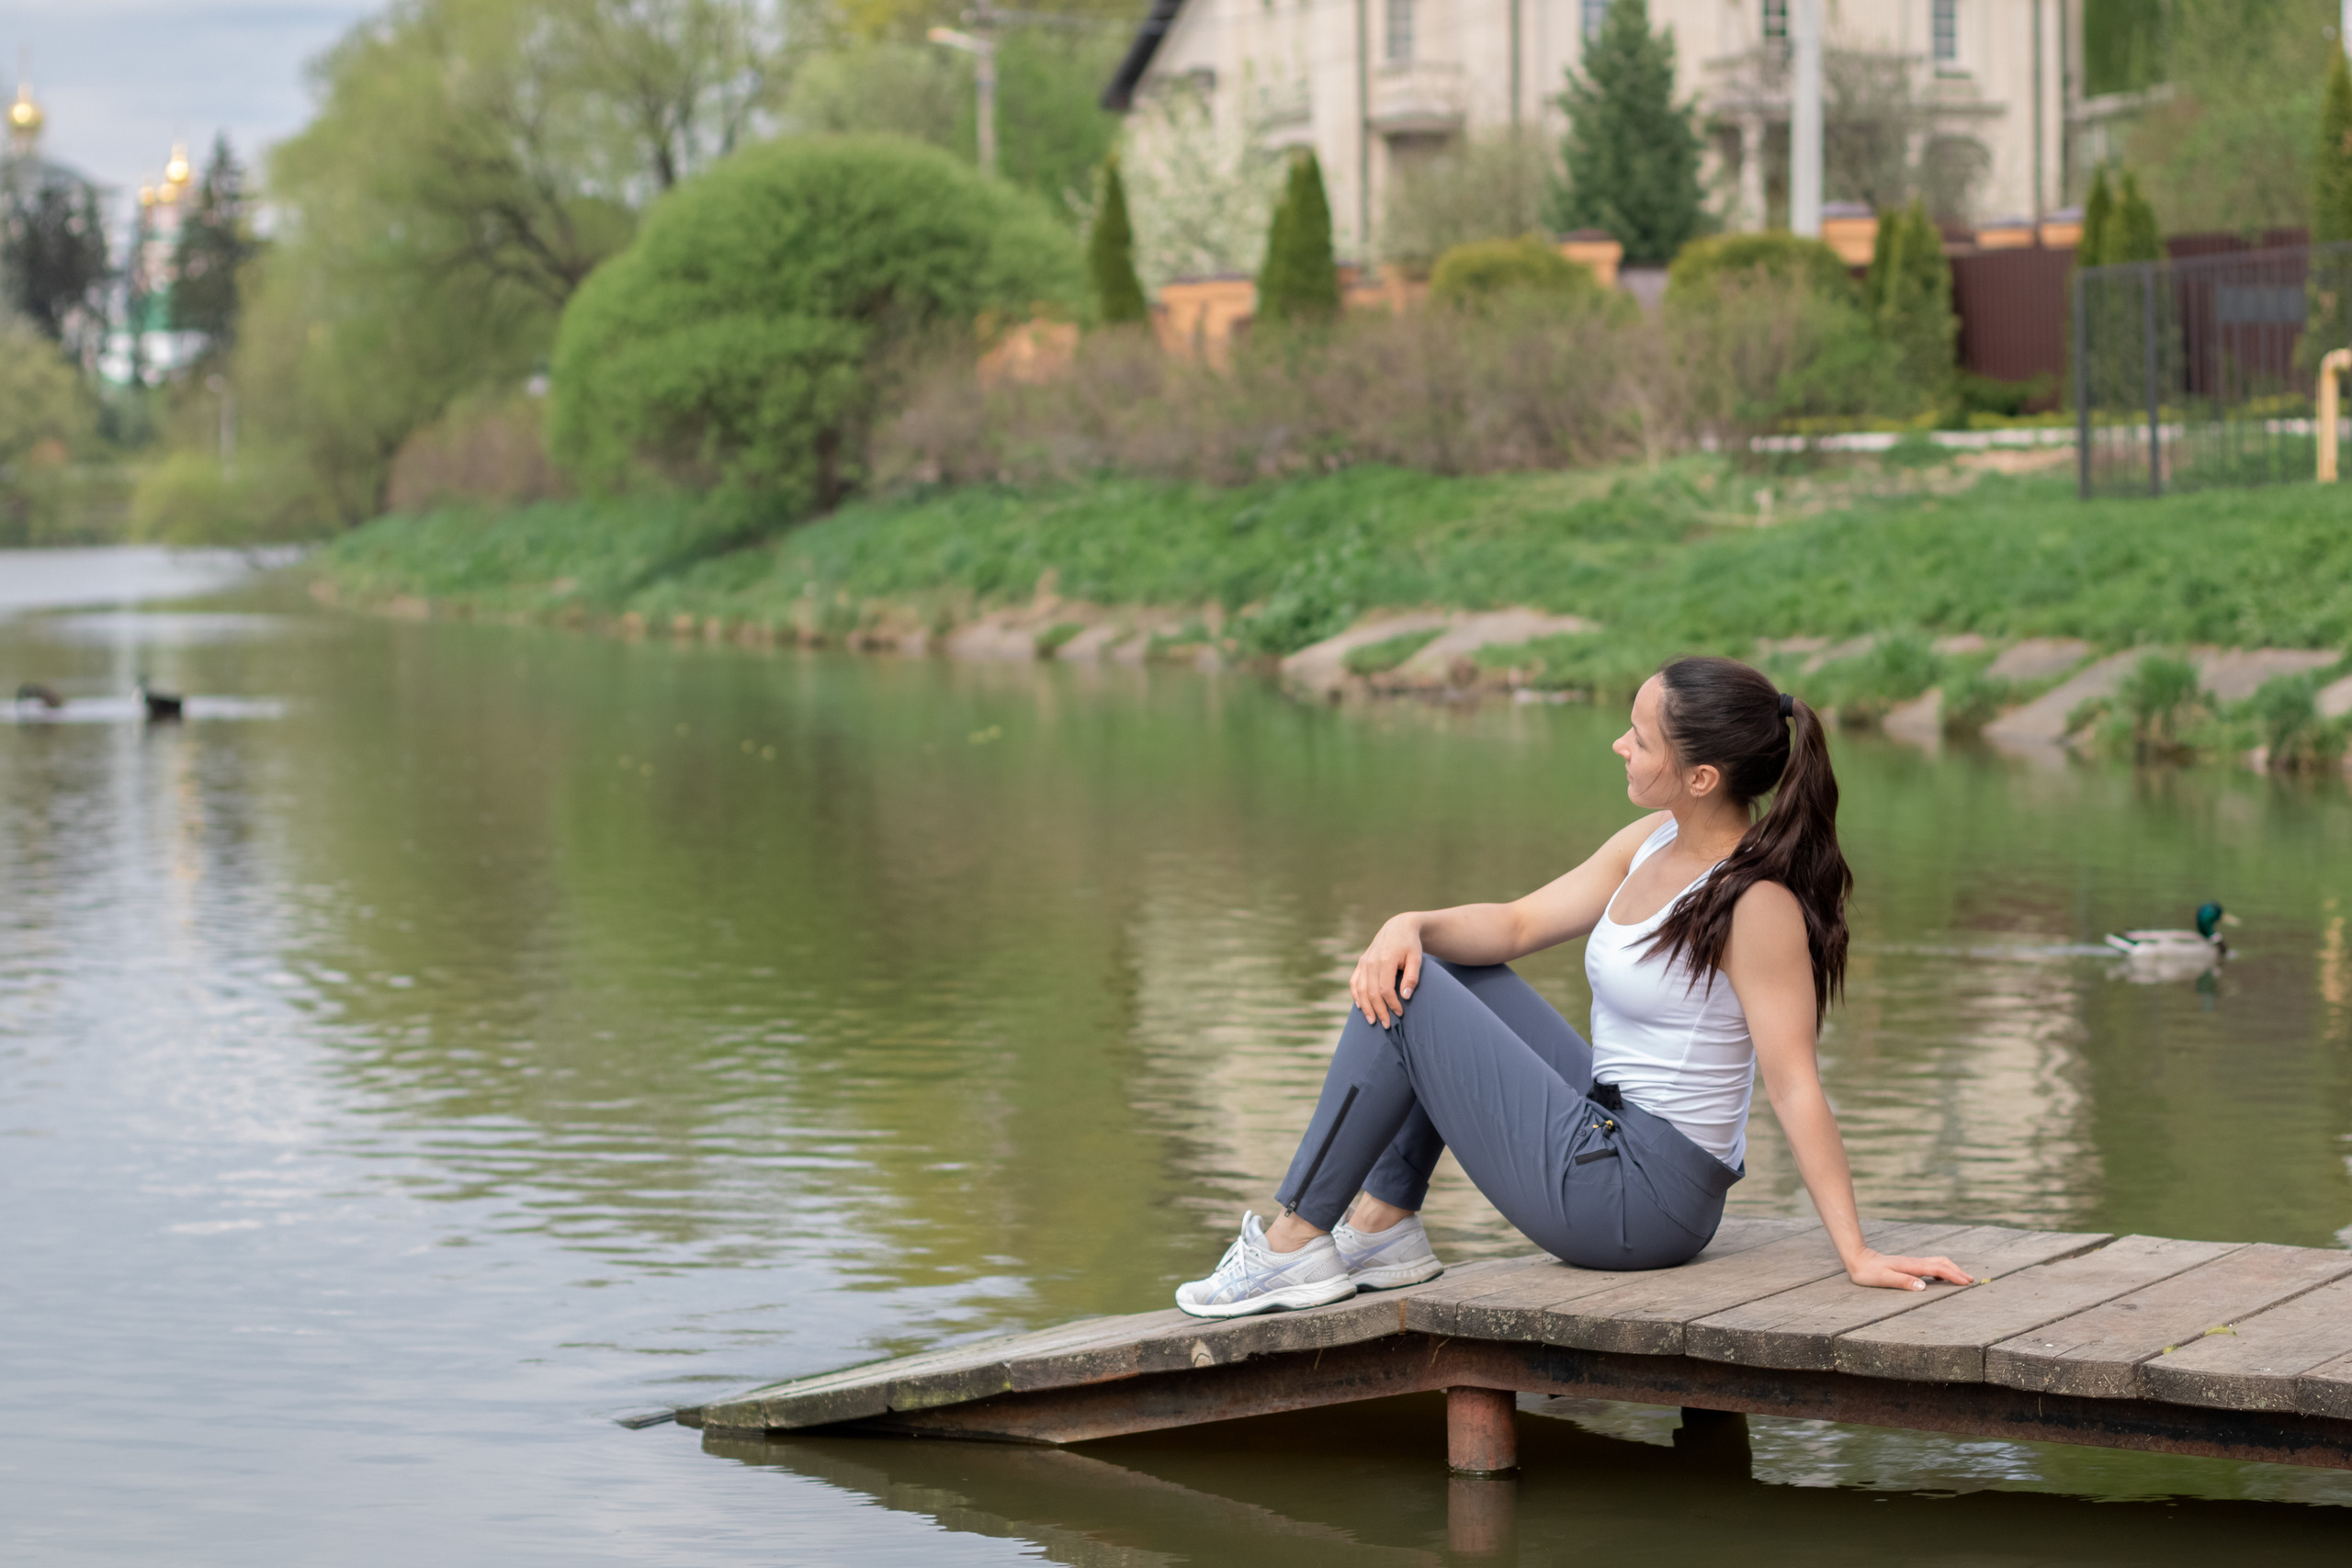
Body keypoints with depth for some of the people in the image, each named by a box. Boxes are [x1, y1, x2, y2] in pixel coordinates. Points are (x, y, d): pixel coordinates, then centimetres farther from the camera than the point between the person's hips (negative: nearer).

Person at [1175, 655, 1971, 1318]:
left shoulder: (1757, 903, -22)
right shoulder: (1653, 842, 4)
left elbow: (1795, 1087, -22)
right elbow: (1516, 925, 10)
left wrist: (1858, 1252, -23)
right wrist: (1411, 925, -10)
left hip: (1637, 1197, -9)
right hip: (1610, 1132, 9)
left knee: (1408, 999, -9)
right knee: (1430, 973, 18)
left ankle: (1297, 1244, 1)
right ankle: (1383, 1223, 13)